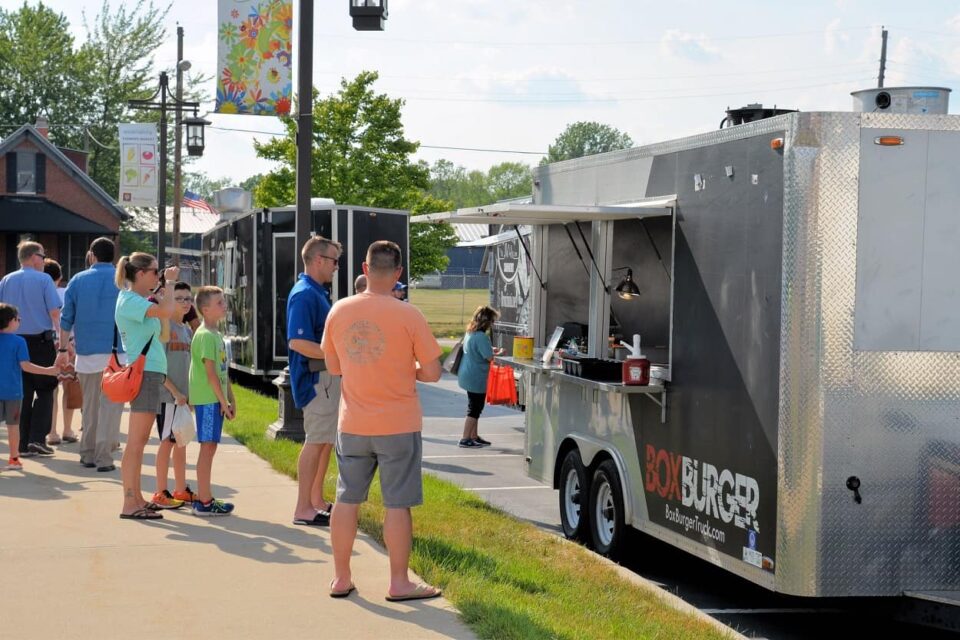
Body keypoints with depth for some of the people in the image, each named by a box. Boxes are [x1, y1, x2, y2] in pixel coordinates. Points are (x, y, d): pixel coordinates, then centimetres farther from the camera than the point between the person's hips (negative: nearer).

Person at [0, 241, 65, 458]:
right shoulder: (43, 280, -5)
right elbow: (55, 314, -11)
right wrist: (63, 346, -12)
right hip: (41, 342, -3)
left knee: (23, 394, 10)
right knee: (45, 391, 8)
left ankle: (23, 445, 9)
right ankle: (37, 438, -3)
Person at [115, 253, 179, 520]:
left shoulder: (138, 300, 16)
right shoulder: (130, 300, -14)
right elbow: (166, 311, -28)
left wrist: (166, 285, 15)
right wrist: (170, 282, -12)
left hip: (150, 372, 10)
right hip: (144, 373, -10)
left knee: (140, 440, 14)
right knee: (136, 441, -9)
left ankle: (136, 498, 20)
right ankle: (129, 504, -8)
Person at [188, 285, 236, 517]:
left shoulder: (216, 334, 16)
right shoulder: (205, 335, -14)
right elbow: (210, 373, -18)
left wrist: (231, 399, 18)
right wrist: (223, 401, -16)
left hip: (215, 399, 9)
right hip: (208, 399, -9)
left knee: (209, 447, 12)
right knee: (208, 447, -7)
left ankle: (202, 498, 18)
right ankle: (205, 502, -4)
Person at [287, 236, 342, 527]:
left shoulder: (318, 293, 16)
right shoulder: (304, 294, -16)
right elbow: (298, 342, -25)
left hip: (328, 377, 10)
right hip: (315, 377, -10)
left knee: (326, 440, 16)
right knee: (316, 440, -8)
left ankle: (316, 500, 26)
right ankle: (304, 509, -4)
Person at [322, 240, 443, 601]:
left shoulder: (339, 311, -2)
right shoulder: (408, 316, -14)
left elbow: (333, 365, 9)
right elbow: (432, 373, -10)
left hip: (353, 424, 4)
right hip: (398, 425, -4)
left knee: (347, 500, 13)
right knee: (397, 504, 4)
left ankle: (341, 578, 21)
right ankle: (399, 583, 10)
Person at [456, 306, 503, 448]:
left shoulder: (469, 333, 8)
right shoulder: (481, 337, -21)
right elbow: (490, 357, -21)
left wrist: (491, 350, 13)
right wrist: (499, 353, -2)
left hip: (469, 376, 10)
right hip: (476, 378, -10)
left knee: (475, 408, 18)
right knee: (474, 409, -1)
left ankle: (474, 437, 25)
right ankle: (465, 439, 2)